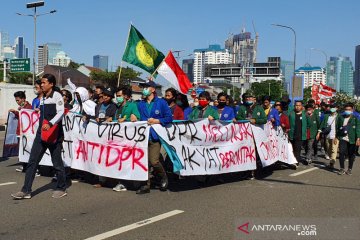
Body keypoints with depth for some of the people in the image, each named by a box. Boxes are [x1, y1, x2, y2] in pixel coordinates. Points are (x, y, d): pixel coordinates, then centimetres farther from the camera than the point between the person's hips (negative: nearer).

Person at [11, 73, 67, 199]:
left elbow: (61, 112, -18)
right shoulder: (43, 98, 16)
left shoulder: (57, 96, -6)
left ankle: (61, 189, 18)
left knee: (57, 162, 3)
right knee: (32, 161, 1)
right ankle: (26, 191, 2)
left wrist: (50, 124, -30)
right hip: (41, 133, 7)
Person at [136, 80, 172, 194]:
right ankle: (146, 185, 12)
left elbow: (169, 118, -1)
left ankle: (163, 177, 17)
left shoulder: (161, 102, 2)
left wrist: (156, 121, -9)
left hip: (154, 136, -4)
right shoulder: (140, 104, 15)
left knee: (154, 161, -12)